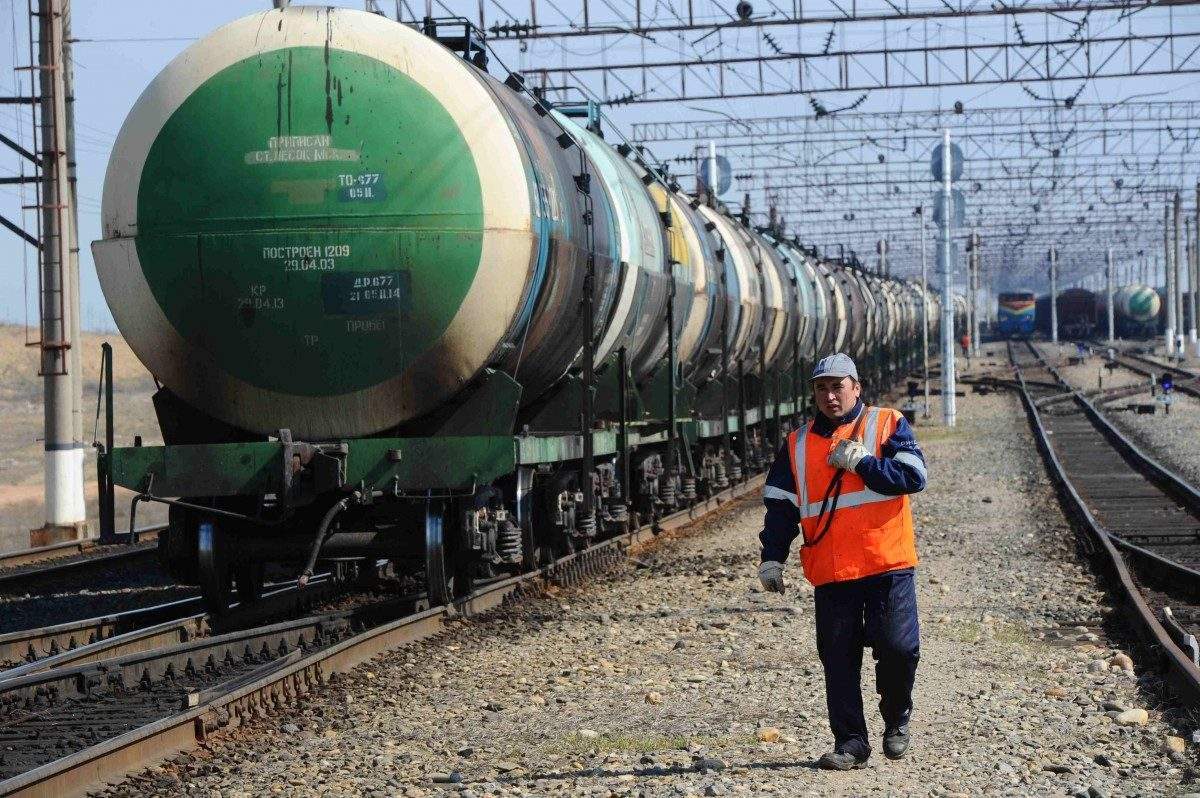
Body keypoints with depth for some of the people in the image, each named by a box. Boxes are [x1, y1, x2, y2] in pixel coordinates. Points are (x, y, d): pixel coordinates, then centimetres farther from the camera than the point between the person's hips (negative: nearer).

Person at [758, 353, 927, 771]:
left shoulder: (887, 425, 5)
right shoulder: (798, 443, 15)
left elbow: (913, 477, -7)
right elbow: (780, 505, 14)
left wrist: (861, 463, -10)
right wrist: (772, 558, 5)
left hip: (887, 565, -3)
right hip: (829, 574, 3)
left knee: (898, 648, -8)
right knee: (838, 659, 1)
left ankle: (897, 720, 17)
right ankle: (850, 742, 7)